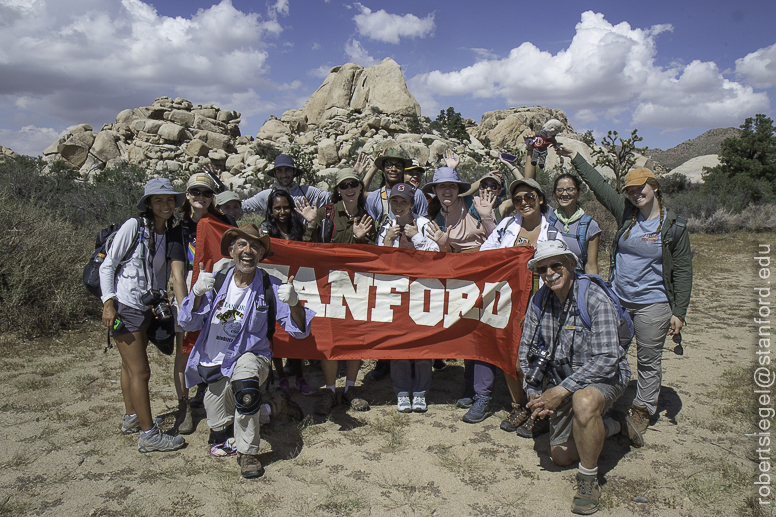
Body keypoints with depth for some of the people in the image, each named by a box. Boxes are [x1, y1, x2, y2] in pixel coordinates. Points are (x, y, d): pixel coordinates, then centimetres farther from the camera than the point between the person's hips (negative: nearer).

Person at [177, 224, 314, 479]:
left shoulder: (269, 288, -11)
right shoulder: (217, 281, -6)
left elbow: (300, 330, -14)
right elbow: (188, 324, -10)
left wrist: (294, 303, -36)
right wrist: (198, 293, -29)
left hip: (251, 356, -3)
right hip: (216, 365, 3)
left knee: (244, 384, -40)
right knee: (222, 438, 11)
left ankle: (247, 452, -18)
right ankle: (274, 404, 32)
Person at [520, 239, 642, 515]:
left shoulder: (595, 299, -24)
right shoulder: (539, 301, -7)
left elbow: (606, 359, -29)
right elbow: (526, 352, 1)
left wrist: (561, 390, -32)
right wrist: (534, 394, -12)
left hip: (604, 376, -6)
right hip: (562, 382, 6)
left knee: (583, 401, -41)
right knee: (560, 456, 10)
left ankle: (588, 480, -18)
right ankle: (616, 425, 34)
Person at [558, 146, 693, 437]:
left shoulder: (674, 227, -5)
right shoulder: (625, 213, 3)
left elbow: (683, 272, -2)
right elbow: (598, 184, 10)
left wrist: (678, 312, -7)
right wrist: (574, 157, 14)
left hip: (653, 305, -3)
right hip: (617, 299, 4)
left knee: (649, 360, 8)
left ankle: (643, 408, 25)